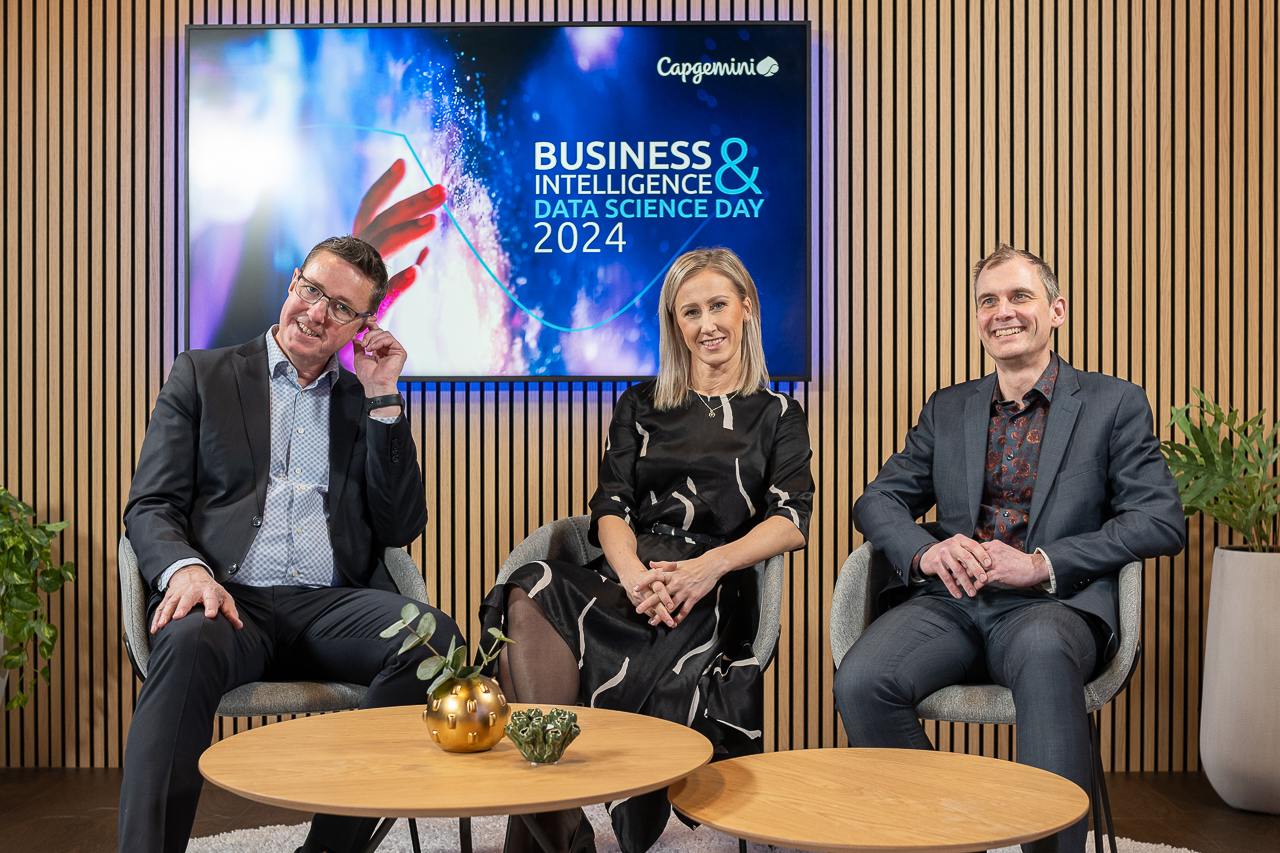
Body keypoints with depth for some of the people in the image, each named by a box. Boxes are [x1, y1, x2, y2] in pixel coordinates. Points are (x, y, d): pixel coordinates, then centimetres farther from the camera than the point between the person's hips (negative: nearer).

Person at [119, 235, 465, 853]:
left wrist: (381, 399, 5)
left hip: (332, 605, 2)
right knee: (189, 643, -37)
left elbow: (400, 529, 10)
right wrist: (186, 570, -16)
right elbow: (150, 506, 8)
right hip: (230, 597, -2)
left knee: (433, 636, -29)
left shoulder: (368, 402, 21)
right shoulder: (201, 375, 17)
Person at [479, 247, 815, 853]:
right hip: (625, 577, 3)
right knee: (531, 596, -33)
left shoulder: (776, 416, 18)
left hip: (713, 597, -2)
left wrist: (712, 564, -17)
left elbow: (791, 523, 3)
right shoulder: (639, 407, 23)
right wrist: (634, 574, -14)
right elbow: (610, 508, 10)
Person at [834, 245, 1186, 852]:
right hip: (948, 602, 3)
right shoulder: (946, 410, 20)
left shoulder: (1114, 404, 10)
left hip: (1053, 605, -3)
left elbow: (1161, 520, 0)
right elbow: (877, 500, 15)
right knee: (860, 682, -27)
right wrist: (926, 551, -9)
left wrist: (1041, 564, -14)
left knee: (1043, 654, -40)